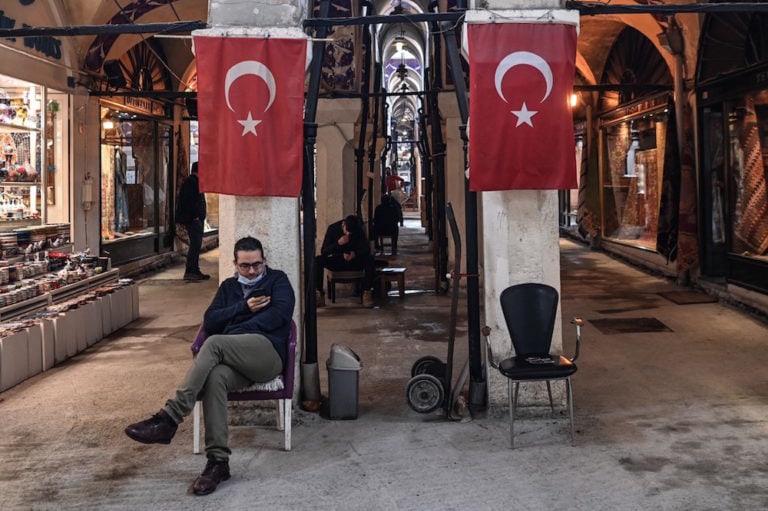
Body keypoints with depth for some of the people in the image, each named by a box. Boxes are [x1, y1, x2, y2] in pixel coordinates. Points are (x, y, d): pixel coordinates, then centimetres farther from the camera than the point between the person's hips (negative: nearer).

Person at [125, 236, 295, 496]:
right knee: (215, 377, -35)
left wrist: (237, 329, -10)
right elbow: (209, 321, 14)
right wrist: (244, 307, -1)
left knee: (214, 343, -33)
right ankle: (218, 461, -35)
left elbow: (280, 312, -4)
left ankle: (169, 418, -37)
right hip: (235, 361, 4)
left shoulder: (277, 280, 16)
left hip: (268, 351, -4)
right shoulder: (228, 286, 28)